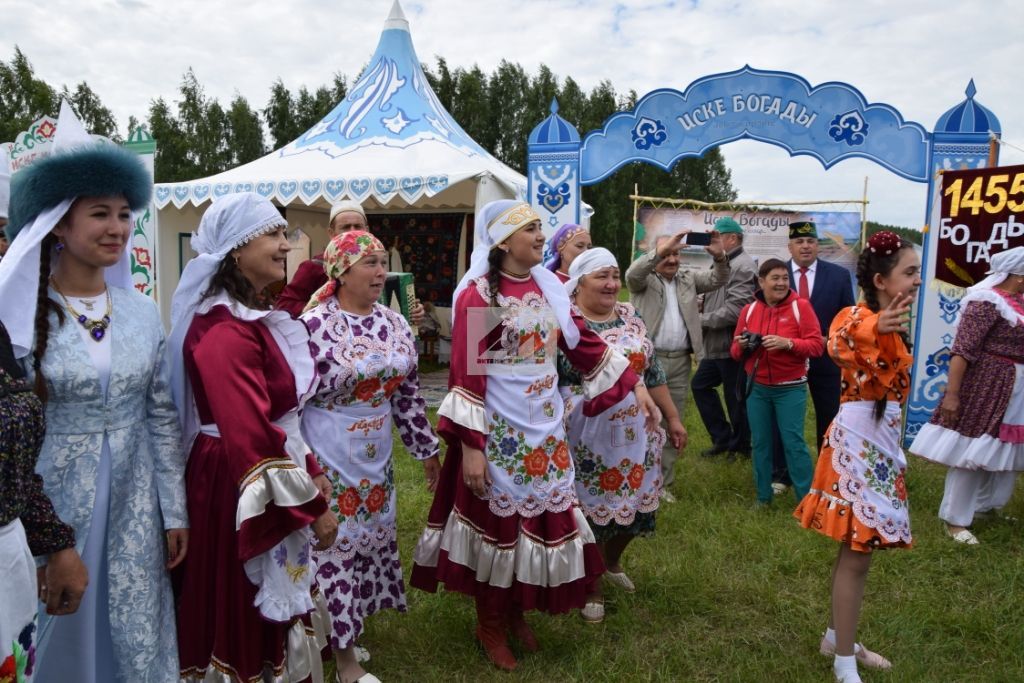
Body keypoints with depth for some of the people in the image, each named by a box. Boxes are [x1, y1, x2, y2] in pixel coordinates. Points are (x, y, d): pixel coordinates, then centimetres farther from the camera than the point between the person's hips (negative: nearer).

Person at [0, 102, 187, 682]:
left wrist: (175, 512, 5)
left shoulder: (142, 311, 2)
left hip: (133, 502, 3)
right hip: (50, 500, -3)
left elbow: (163, 418, 6)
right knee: (62, 633, 13)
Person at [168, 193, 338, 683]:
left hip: (273, 474, 10)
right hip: (240, 488, -10)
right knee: (246, 616, 9)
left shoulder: (250, 318, 10)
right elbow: (252, 439, -27)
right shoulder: (225, 330, -23)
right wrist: (313, 507, -20)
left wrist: (311, 470, 12)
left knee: (268, 611, 23)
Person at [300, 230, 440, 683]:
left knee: (369, 543, 16)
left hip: (375, 459, 6)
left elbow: (408, 394, 11)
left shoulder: (394, 324, 3)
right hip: (326, 459, -6)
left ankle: (346, 632, 36)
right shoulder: (313, 326, -16)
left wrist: (425, 448, 14)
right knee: (333, 548, 4)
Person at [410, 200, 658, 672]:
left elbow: (582, 343, 12)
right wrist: (470, 445, -19)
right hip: (499, 431, -6)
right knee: (498, 524, 7)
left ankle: (517, 613, 35)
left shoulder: (547, 287, 6)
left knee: (541, 520, 13)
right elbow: (466, 372, -16)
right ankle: (491, 625, 28)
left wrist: (634, 384, 9)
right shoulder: (478, 295, -13)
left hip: (545, 426, 6)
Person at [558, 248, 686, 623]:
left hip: (634, 434, 6)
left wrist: (672, 417, 12)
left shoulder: (630, 317, 6)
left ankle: (611, 561, 46)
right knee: (589, 508, 6)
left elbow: (653, 372, 12)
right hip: (585, 439, -6)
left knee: (632, 502, 17)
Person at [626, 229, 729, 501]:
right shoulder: (644, 279, 1)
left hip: (679, 362, 5)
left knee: (672, 424, 9)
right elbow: (633, 273, -20)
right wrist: (661, 249, -32)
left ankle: (663, 483, 19)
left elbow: (717, 280, 6)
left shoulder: (688, 277, 15)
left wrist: (719, 256, -15)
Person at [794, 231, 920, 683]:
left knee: (858, 548, 17)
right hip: (858, 440, -9)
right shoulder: (857, 318, -18)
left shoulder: (892, 325, 11)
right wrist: (876, 329, -59)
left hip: (882, 440, 9)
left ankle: (837, 636, 32)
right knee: (857, 552, -2)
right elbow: (838, 344, -41)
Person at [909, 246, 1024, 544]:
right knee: (972, 452, -1)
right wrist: (951, 394, -25)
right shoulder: (987, 303, -17)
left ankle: (985, 505, 36)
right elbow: (963, 350, -22)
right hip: (986, 387, -9)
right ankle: (955, 520, 11)